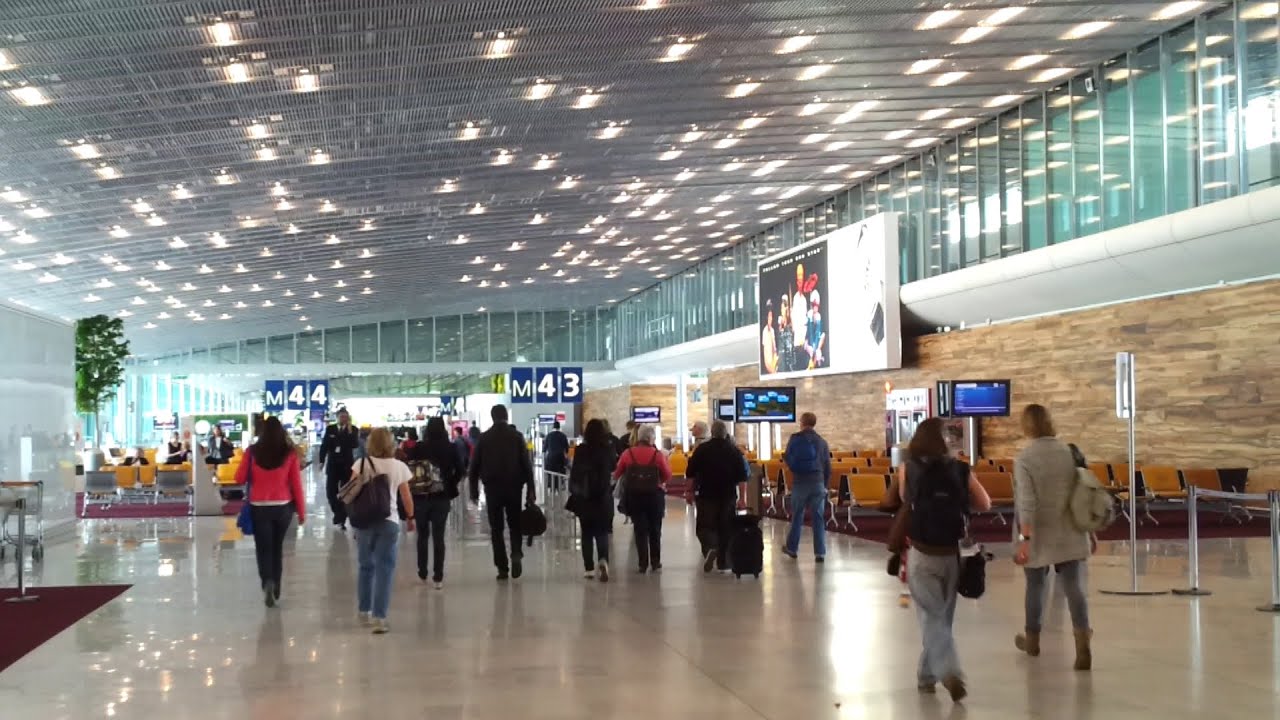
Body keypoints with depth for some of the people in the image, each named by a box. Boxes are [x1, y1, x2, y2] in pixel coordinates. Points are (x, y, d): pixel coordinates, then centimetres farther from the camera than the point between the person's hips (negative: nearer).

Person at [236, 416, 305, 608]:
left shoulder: (253, 452, -6)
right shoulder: (289, 453, -5)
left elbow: (240, 479, 1)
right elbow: (296, 484, -3)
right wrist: (302, 511, 6)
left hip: (259, 507, -1)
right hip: (283, 507, 1)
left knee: (263, 548, 7)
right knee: (277, 547, 18)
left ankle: (267, 582, -18)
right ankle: (275, 590, 24)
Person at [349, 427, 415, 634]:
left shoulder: (362, 464, -1)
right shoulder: (399, 467, -1)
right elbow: (406, 497, 5)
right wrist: (410, 517, 19)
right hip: (389, 521, -1)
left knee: (366, 566, 16)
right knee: (385, 569, -1)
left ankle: (364, 613, 26)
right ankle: (379, 617, -8)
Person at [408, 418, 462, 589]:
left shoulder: (418, 448, -5)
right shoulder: (451, 448, -2)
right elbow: (459, 471, -2)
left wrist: (414, 486, 5)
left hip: (420, 497, 0)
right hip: (442, 497, 0)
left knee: (422, 535, 15)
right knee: (438, 536, 3)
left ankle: (422, 574, 21)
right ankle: (438, 578, -1)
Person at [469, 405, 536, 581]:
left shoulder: (484, 438, 2)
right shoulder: (517, 436, 0)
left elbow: (474, 466, 3)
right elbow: (526, 464, -4)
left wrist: (474, 490, 10)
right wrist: (530, 490, -1)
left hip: (492, 488, 0)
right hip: (514, 487, 0)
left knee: (496, 528, 6)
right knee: (515, 524, 14)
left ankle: (502, 568, 1)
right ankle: (516, 554, -11)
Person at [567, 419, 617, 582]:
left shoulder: (581, 450, -8)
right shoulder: (609, 449, -3)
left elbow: (574, 473, -6)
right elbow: (614, 468, 6)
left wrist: (573, 492, 2)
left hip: (584, 497, -1)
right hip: (604, 497, 1)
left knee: (587, 533, 10)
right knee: (602, 532, 7)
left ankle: (590, 568, 9)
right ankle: (603, 560, -18)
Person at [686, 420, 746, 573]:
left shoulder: (701, 449, -3)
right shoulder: (734, 450, -1)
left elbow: (691, 473, -1)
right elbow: (742, 477, -2)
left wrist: (691, 491, 9)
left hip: (706, 494, -1)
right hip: (728, 496, 1)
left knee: (705, 526, 6)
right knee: (726, 528, 10)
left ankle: (710, 548, -21)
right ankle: (723, 562, 13)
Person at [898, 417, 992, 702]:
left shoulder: (909, 469, -6)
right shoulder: (960, 470, -4)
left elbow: (905, 500, 6)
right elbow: (985, 504, 2)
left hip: (921, 555, -1)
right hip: (950, 555, 2)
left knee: (932, 618, 2)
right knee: (942, 617, 17)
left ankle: (950, 673, -17)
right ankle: (927, 675, 26)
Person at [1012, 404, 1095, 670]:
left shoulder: (1024, 458, -12)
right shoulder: (1071, 452, 1)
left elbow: (1027, 503, -19)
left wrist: (1024, 539, -19)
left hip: (1039, 536, -2)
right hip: (1070, 534, 3)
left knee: (1036, 586, 15)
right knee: (1075, 587, 0)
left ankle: (1032, 639, 33)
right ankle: (1083, 643, -16)